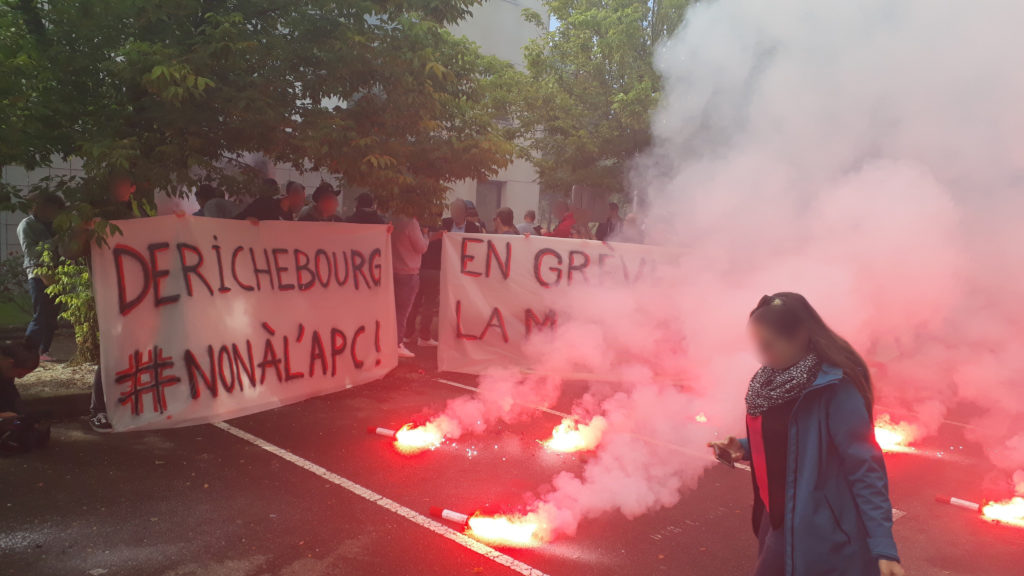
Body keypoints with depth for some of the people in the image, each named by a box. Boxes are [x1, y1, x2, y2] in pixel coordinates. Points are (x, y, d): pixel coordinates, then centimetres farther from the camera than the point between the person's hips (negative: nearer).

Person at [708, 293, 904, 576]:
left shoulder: (834, 388, -21)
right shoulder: (771, 380, 1)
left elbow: (865, 469, -20)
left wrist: (883, 547, -23)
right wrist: (744, 448, -2)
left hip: (819, 536, -7)